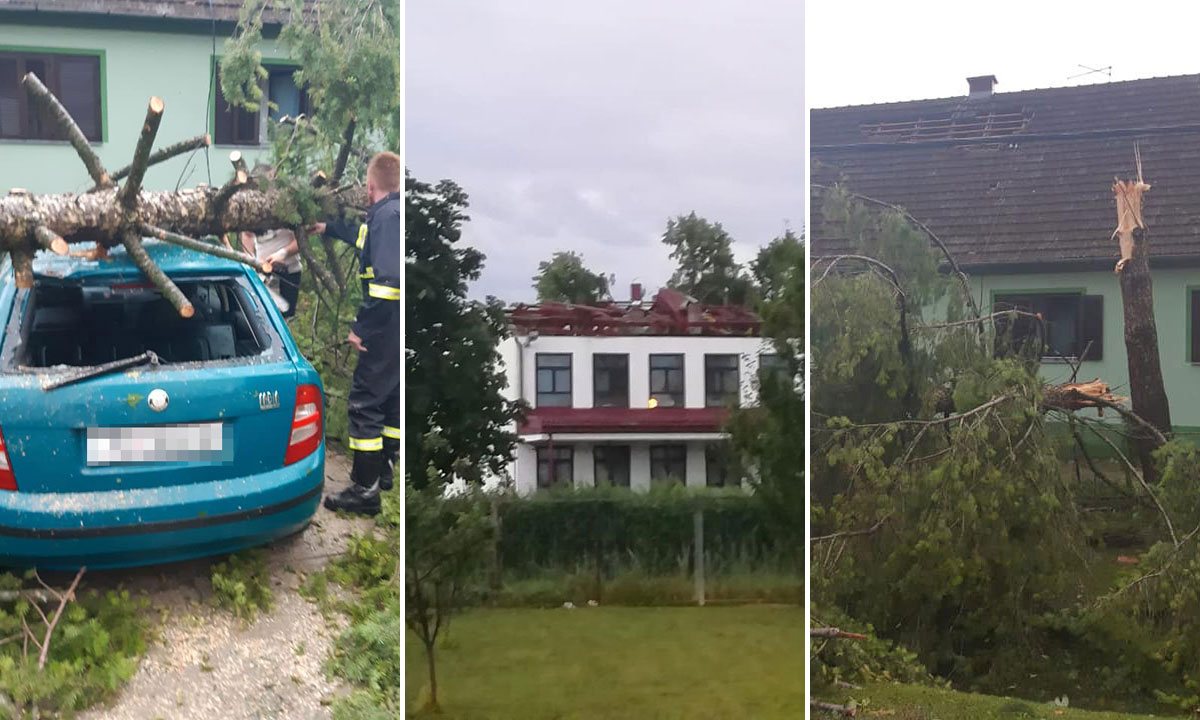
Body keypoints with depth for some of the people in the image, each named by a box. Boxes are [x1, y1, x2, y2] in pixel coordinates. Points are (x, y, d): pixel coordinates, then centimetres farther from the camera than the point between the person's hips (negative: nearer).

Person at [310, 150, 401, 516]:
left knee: (365, 402, -6)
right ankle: (383, 468, 34)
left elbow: (388, 279, -28)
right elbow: (366, 236, 38)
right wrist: (330, 228, 54)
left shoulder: (387, 215, -17)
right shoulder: (391, 214, 14)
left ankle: (365, 490, -3)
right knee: (392, 397, 20)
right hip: (394, 330, 10)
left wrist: (361, 327, -22)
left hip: (386, 330, -10)